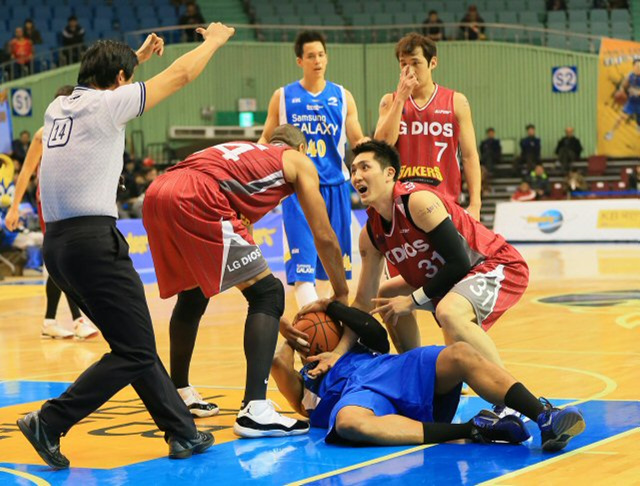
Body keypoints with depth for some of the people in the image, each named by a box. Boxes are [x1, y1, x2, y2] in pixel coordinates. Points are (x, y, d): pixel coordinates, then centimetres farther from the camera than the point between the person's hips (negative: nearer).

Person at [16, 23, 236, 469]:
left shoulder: (59, 107, 14)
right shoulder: (107, 104, -5)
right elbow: (180, 75, 5)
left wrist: (138, 54, 50)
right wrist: (214, 41, 22)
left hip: (56, 242, 9)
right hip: (92, 238, -9)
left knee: (136, 346, 15)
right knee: (134, 353, -4)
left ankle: (183, 434, 19)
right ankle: (49, 424, -7)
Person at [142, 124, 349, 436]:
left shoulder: (243, 151, 39)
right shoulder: (298, 161, 22)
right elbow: (324, 237, 18)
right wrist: (341, 295, 33)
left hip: (156, 193, 8)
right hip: (195, 199, -8)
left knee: (191, 294, 29)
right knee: (267, 293, 0)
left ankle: (179, 393, 44)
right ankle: (255, 410, -12)